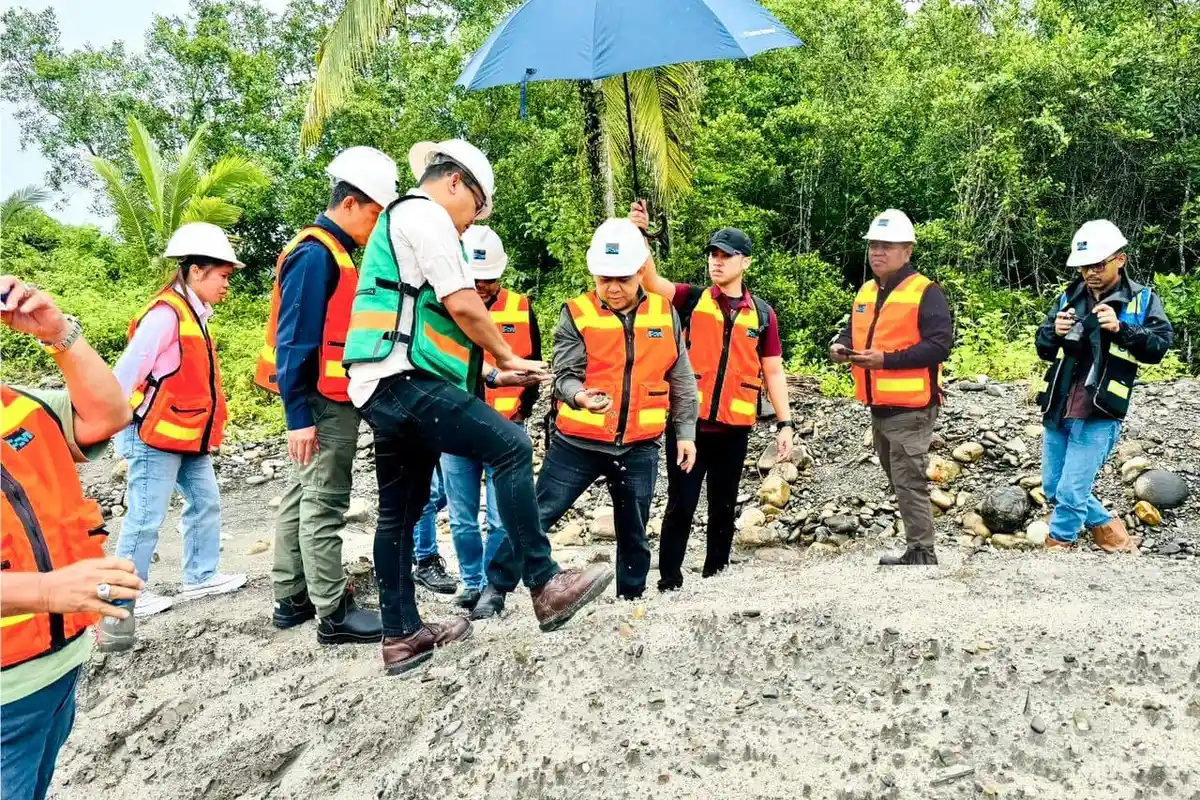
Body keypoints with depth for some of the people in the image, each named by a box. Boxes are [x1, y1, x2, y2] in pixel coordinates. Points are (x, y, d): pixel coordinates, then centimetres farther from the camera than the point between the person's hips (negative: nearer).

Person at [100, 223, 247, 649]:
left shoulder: (194, 315, 11)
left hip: (188, 438, 9)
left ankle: (201, 576, 25)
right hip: (155, 437, -9)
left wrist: (207, 429, 14)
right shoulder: (165, 314, -18)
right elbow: (126, 371, -20)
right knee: (145, 518, -1)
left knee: (206, 503, 13)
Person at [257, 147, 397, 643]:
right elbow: (294, 342, -19)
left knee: (303, 498, 14)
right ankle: (334, 615, 3)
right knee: (324, 504, -4)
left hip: (326, 403, 10)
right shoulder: (316, 254, -15)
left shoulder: (329, 253, 15)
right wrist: (299, 416, -21)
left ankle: (291, 600, 24)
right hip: (323, 404, -10)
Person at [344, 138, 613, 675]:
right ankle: (545, 587, -12)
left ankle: (401, 636, 20)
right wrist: (509, 357, 3)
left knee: (399, 513, 12)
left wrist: (490, 374, 22)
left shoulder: (397, 220, 29)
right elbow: (462, 305, -12)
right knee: (510, 446, -14)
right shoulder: (425, 213, -3)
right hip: (403, 380, -11)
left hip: (384, 388, 11)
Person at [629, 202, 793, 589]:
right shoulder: (692, 299, 2)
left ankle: (716, 576, 27)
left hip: (734, 427, 2)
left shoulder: (762, 313, 6)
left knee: (724, 507, 13)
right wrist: (637, 234, -30)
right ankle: (669, 581, 11)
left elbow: (773, 371, 8)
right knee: (681, 505, 1)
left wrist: (785, 424, 3)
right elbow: (651, 279, -14)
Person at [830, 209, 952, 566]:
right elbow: (853, 332, 23)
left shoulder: (925, 292, -11)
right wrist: (841, 346, -1)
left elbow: (939, 345, -19)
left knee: (909, 482, -7)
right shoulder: (866, 292, 14)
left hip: (910, 407, -8)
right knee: (897, 480, 16)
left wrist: (887, 359, -26)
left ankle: (921, 555, 4)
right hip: (879, 406, 9)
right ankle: (915, 551, 28)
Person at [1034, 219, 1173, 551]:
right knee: (1053, 489, 15)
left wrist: (1121, 329, -26)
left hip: (1098, 415, -5)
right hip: (1058, 410, 5)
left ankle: (1058, 544, 16)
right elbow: (1044, 349, 11)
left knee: (1070, 493, -4)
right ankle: (1107, 527, 35)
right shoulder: (1069, 297, 9)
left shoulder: (1142, 299, -2)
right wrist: (1054, 332, -11)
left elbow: (1159, 346, -12)